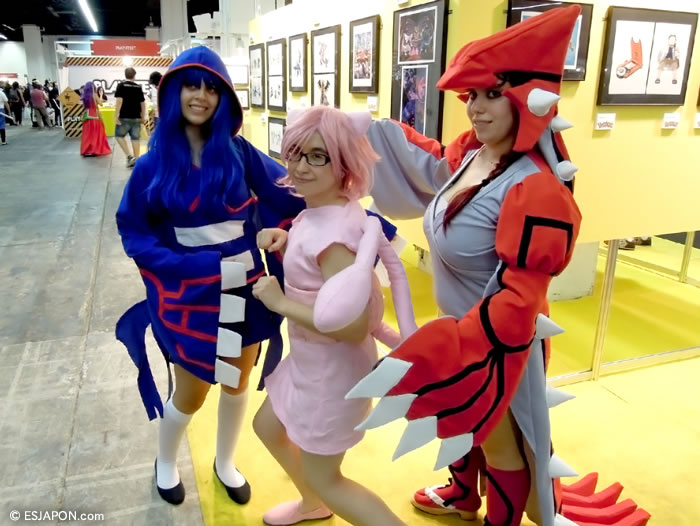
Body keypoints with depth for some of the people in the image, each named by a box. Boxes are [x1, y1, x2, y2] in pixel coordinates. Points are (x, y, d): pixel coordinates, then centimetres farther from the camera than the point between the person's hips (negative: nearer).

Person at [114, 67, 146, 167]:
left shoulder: (121, 85, -3)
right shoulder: (138, 87, 8)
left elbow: (119, 100, -12)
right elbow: (143, 103, 10)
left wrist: (117, 114, -10)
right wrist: (143, 117, 18)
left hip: (124, 117, -3)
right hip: (136, 117, 3)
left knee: (119, 136, 10)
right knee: (135, 138, 4)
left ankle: (129, 156, -4)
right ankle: (136, 160, 5)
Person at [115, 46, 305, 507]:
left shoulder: (239, 152, -7)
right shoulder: (156, 162, -8)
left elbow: (291, 194, -12)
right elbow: (135, 233, -4)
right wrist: (202, 266, -15)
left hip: (244, 287, 2)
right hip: (189, 292, -1)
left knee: (237, 383, 18)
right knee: (192, 393, 12)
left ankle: (225, 463, 46)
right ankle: (165, 462, 46)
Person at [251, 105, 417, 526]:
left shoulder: (333, 230, -32)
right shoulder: (321, 212, -4)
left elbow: (352, 327, -35)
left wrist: (279, 302, -25)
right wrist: (286, 239, -2)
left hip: (334, 367, -9)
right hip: (310, 358, 9)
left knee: (325, 479, 11)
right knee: (268, 427, 29)